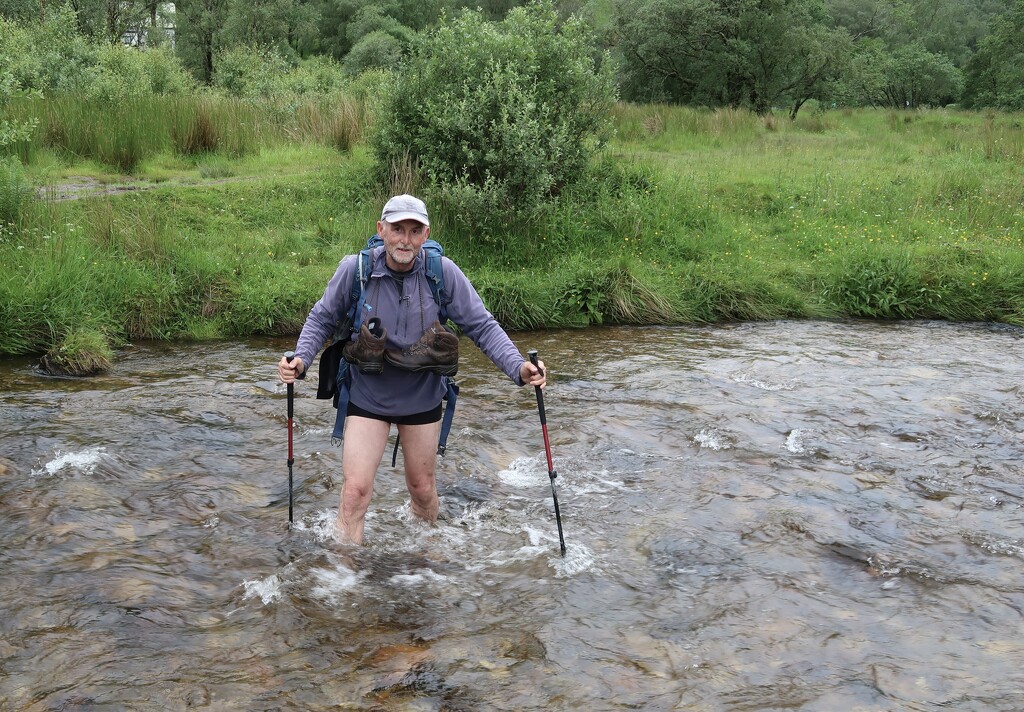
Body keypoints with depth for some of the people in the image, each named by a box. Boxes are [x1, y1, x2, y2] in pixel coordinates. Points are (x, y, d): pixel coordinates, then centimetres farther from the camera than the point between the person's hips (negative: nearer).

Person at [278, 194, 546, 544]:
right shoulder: (355, 269, -17)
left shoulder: (443, 272, -17)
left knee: (423, 489, 19)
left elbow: (482, 325, -9)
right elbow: (321, 319, -2)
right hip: (368, 397, -1)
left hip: (422, 398, 1)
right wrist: (300, 358, -19)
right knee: (355, 491, -8)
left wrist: (518, 367, -22)